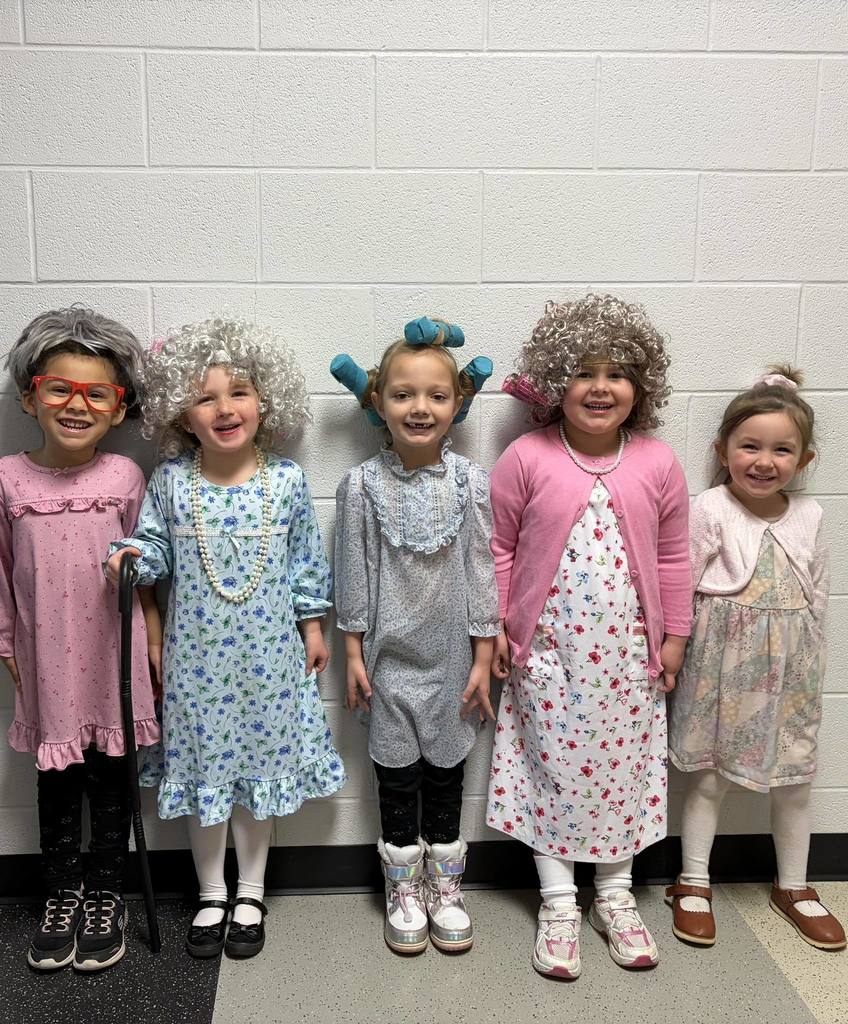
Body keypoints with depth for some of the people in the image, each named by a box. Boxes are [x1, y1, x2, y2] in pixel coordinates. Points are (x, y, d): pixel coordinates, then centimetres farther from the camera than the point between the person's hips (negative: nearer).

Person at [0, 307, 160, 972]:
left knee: (110, 782, 13)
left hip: (114, 661, -1)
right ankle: (63, 896, 37)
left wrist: (156, 648, 2)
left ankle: (106, 898, 32)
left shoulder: (125, 477, -7)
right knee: (56, 785, 17)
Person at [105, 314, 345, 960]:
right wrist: (132, 557, -17)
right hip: (197, 656, 1)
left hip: (268, 655, 0)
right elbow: (155, 545, 5)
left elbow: (306, 559, 2)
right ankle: (212, 896, 35)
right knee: (203, 768, 13)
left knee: (260, 765, 13)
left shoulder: (287, 480, -7)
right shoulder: (171, 481, -7)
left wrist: (312, 626, 5)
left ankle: (251, 895, 34)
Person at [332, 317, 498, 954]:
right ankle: (405, 890, 31)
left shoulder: (470, 483, -6)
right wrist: (353, 653, -2)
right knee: (397, 776, 12)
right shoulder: (363, 485, -7)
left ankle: (445, 887, 33)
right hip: (389, 656, 0)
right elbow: (353, 573, -2)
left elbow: (482, 571, -3)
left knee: (446, 772, 14)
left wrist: (483, 659, -2)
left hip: (452, 656, 1)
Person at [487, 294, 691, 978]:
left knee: (624, 767, 12)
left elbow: (673, 558, 5)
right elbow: (499, 547, -1)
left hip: (627, 652, 2)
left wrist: (674, 637, 6)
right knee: (554, 767, 8)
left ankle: (615, 895, 32)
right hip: (548, 650, -2)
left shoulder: (657, 464, -1)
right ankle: (559, 903, 24)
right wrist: (496, 626, -4)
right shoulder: (527, 459, -7)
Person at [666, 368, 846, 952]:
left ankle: (793, 887, 35)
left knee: (794, 780, 14)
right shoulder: (710, 510, -12)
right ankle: (693, 883, 27)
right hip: (723, 664, -4)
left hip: (790, 668, 4)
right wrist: (672, 647, -12)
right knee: (710, 776, 9)